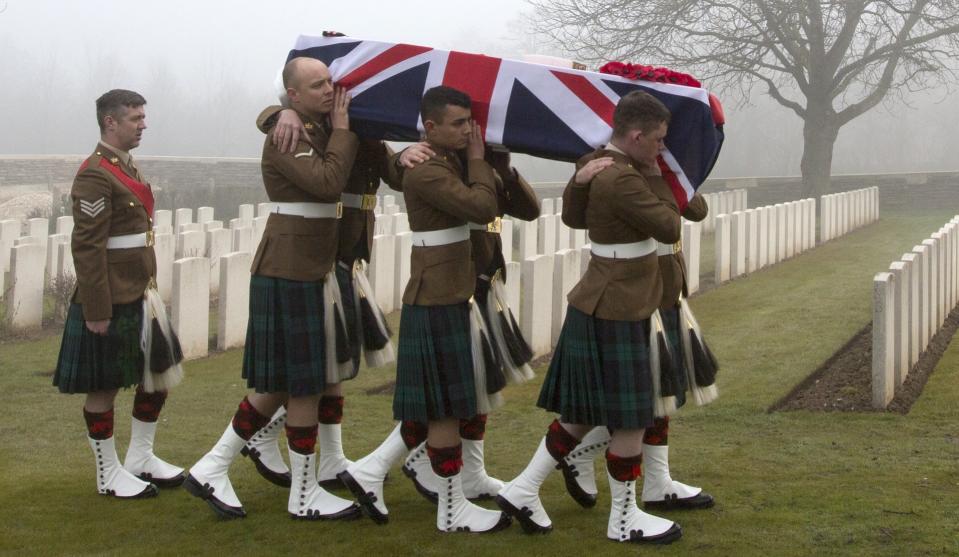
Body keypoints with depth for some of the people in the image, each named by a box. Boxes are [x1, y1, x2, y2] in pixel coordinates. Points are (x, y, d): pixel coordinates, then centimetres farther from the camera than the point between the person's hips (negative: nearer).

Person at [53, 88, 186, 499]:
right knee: (104, 387, 3)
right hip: (110, 302, -10)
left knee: (160, 374, 14)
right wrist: (96, 310, -21)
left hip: (141, 296, 10)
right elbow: (87, 248, -20)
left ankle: (140, 458, 27)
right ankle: (109, 474, 13)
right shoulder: (95, 175, -17)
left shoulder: (127, 167, 13)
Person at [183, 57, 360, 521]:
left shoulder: (322, 129, 14)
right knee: (305, 384, -2)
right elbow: (328, 182, -26)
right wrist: (341, 128, -15)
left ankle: (212, 469, 18)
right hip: (290, 272, -9)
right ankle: (304, 496, 9)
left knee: (282, 383, 12)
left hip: (312, 271, 9)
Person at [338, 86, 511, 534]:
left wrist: (477, 157, 4)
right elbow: (482, 207, -24)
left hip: (451, 296, 10)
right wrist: (477, 159, -11)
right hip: (437, 300, -10)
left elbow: (488, 205, 12)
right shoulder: (425, 170, -18)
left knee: (444, 403, 14)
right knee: (446, 407, -1)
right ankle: (452, 510, 10)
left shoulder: (450, 161, 13)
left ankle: (371, 471, 19)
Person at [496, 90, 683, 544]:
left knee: (582, 413, 16)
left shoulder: (596, 166, 6)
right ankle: (624, 520, 16)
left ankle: (523, 491, 19)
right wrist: (655, 176, -4)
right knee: (630, 420, 3)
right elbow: (669, 228, -16)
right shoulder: (622, 180, -24)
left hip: (599, 305, 10)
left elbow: (573, 216, 20)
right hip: (616, 315, -10)